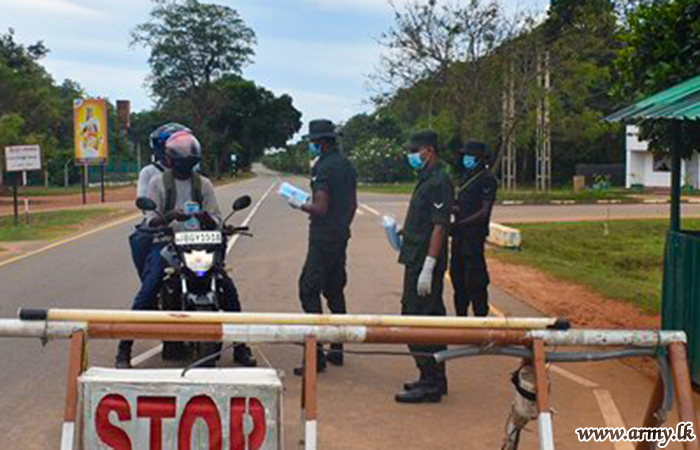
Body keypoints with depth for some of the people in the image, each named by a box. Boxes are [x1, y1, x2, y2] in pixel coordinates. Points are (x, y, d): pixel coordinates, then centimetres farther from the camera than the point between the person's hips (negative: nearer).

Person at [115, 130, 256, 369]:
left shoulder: (203, 183, 13)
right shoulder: (158, 182, 4)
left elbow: (216, 221, 9)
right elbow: (151, 220, -4)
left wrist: (205, 217, -16)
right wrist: (171, 215, -25)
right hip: (165, 242, -2)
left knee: (228, 287, -11)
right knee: (147, 291, -20)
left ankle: (240, 347, 1)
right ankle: (124, 350, -11)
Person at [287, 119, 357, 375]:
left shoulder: (323, 167, -16)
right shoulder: (347, 166, 12)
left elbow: (320, 208, -22)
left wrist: (299, 205, -6)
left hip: (323, 238, -9)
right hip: (342, 236, 9)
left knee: (309, 291, -8)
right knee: (335, 291, 16)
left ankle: (316, 355, -13)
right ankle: (337, 349, 21)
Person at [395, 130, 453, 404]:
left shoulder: (438, 182, -15)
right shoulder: (427, 179, 16)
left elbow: (440, 226, -21)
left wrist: (428, 268, -23)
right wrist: (405, 232, 11)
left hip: (426, 262, -10)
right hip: (417, 260, 10)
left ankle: (430, 384, -2)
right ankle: (435, 380, 23)